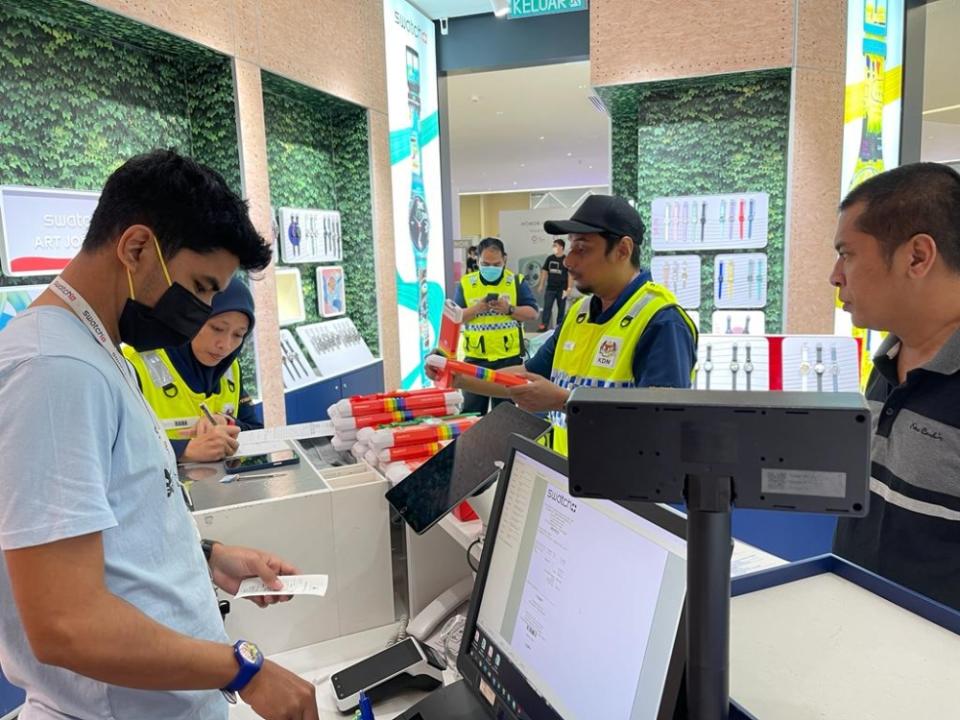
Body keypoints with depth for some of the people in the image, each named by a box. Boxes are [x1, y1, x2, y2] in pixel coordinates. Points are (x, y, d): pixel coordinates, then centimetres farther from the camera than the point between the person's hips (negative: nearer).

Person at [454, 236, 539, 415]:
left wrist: (509, 309, -18)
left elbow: (532, 313, -2)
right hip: (476, 358, 1)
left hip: (509, 357, 0)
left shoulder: (516, 281, 2)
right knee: (472, 410, 6)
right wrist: (476, 309, -16)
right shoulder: (466, 283, 4)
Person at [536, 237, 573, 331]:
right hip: (550, 288, 2)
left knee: (561, 308, 7)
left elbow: (571, 275, -5)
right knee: (547, 307, -2)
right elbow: (544, 272, 12)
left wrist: (569, 289, -10)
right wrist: (541, 285, 8)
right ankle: (544, 325, -1)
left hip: (562, 289, -2)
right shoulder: (550, 259, 5)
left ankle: (559, 325, 16)